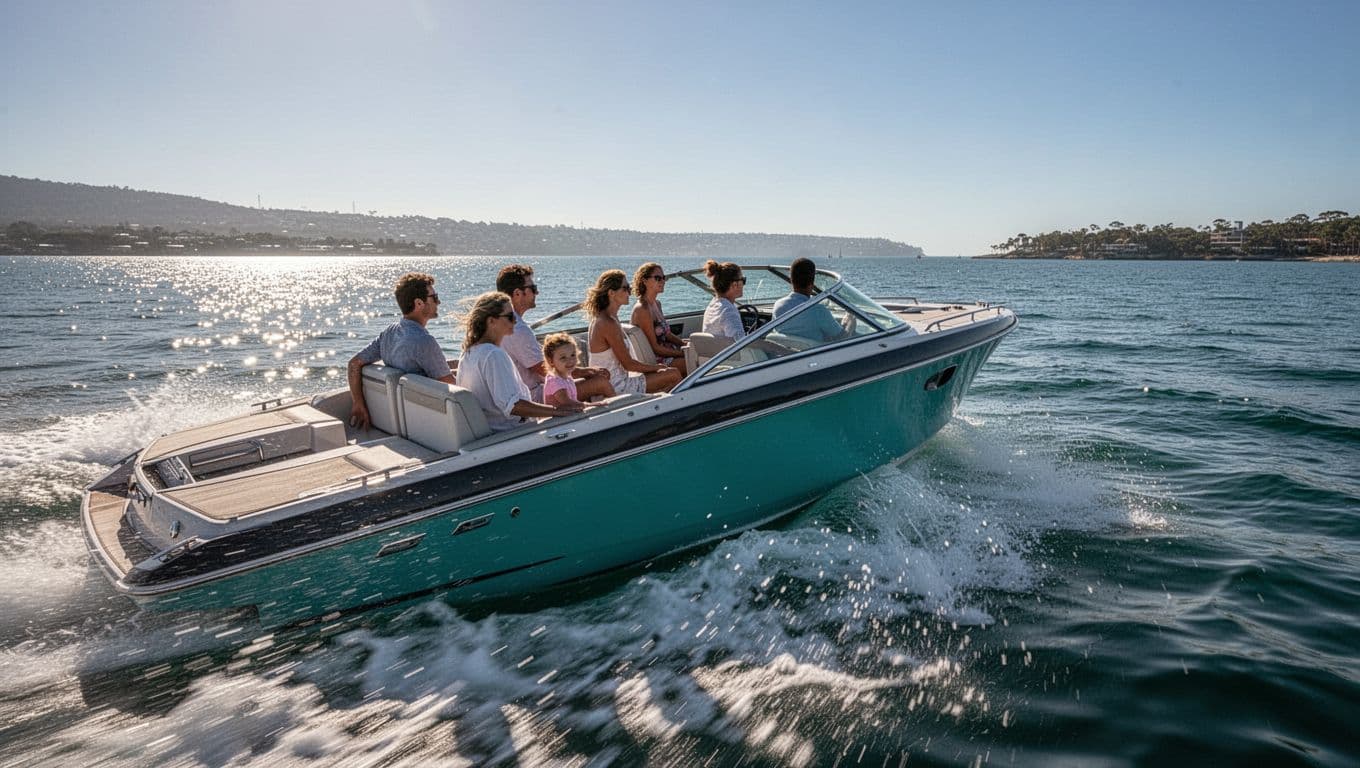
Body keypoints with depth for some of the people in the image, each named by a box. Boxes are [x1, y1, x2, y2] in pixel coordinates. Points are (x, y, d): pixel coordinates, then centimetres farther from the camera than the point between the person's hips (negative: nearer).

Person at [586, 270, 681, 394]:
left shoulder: (601, 317, 9)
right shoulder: (608, 324, -21)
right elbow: (628, 364, -18)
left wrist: (654, 367, 8)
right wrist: (656, 367, -3)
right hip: (617, 387, -10)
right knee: (674, 375, -6)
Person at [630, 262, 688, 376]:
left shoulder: (657, 303, 11)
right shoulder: (642, 309, -19)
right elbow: (654, 347, -19)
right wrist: (682, 353, -17)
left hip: (666, 351, 9)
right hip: (654, 360, -9)